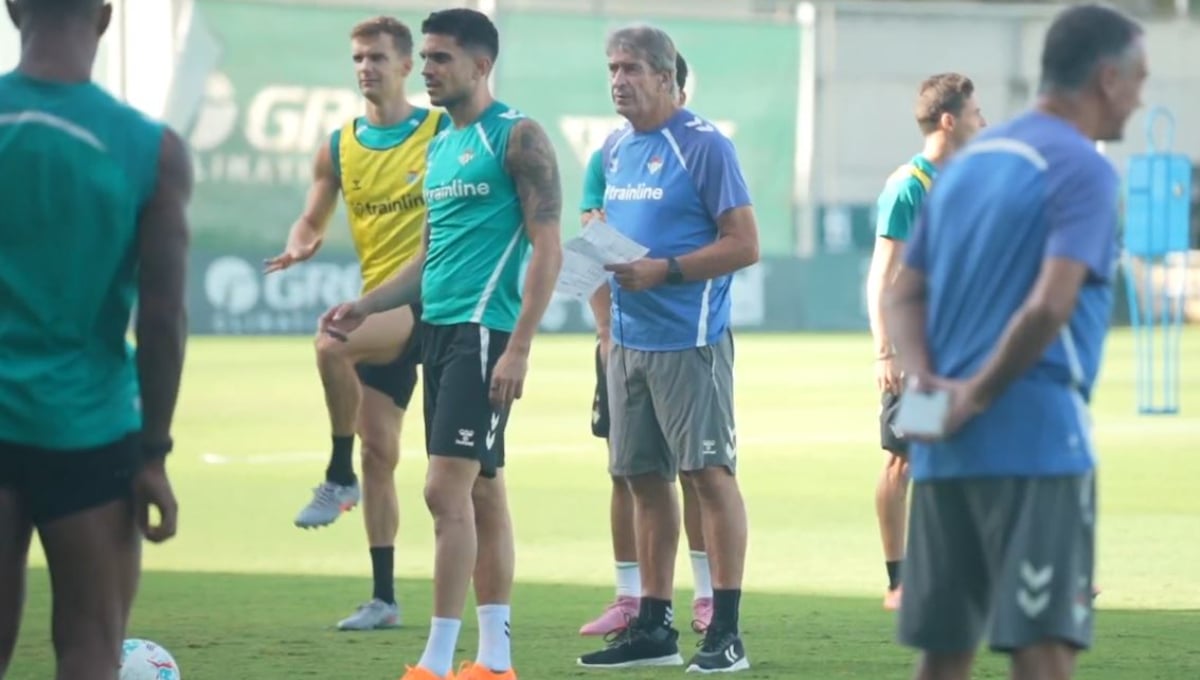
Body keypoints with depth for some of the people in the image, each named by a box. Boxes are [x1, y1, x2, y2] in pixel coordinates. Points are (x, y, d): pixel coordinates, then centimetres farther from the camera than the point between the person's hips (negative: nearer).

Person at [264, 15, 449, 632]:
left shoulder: (443, 133, -4)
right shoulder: (339, 147, 10)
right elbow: (312, 220, 16)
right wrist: (300, 245, -7)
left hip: (428, 298, -6)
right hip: (380, 308, 6)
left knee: (332, 344, -33)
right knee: (379, 451, 6)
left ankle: (339, 479, -15)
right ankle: (384, 598, 13)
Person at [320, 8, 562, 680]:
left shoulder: (518, 137, -8)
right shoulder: (439, 147, 17)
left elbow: (547, 248, -13)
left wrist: (518, 349, -19)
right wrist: (367, 306, 11)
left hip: (484, 331, -9)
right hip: (438, 327, 9)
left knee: (447, 490, -13)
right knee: (484, 492, 10)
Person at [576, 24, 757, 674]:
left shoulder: (704, 146, -9)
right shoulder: (616, 148, 14)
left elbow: (744, 244, -13)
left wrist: (663, 271, -19)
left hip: (689, 339, -8)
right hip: (629, 340, 8)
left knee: (709, 472, -6)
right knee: (645, 478, 10)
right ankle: (653, 626, 17)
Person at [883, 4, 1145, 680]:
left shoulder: (967, 162, 17)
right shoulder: (1083, 171, -8)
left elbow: (905, 297, 14)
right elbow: (1049, 306, -20)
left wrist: (923, 379, -1)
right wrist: (979, 395, -11)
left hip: (945, 448, 8)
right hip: (1037, 442, -8)